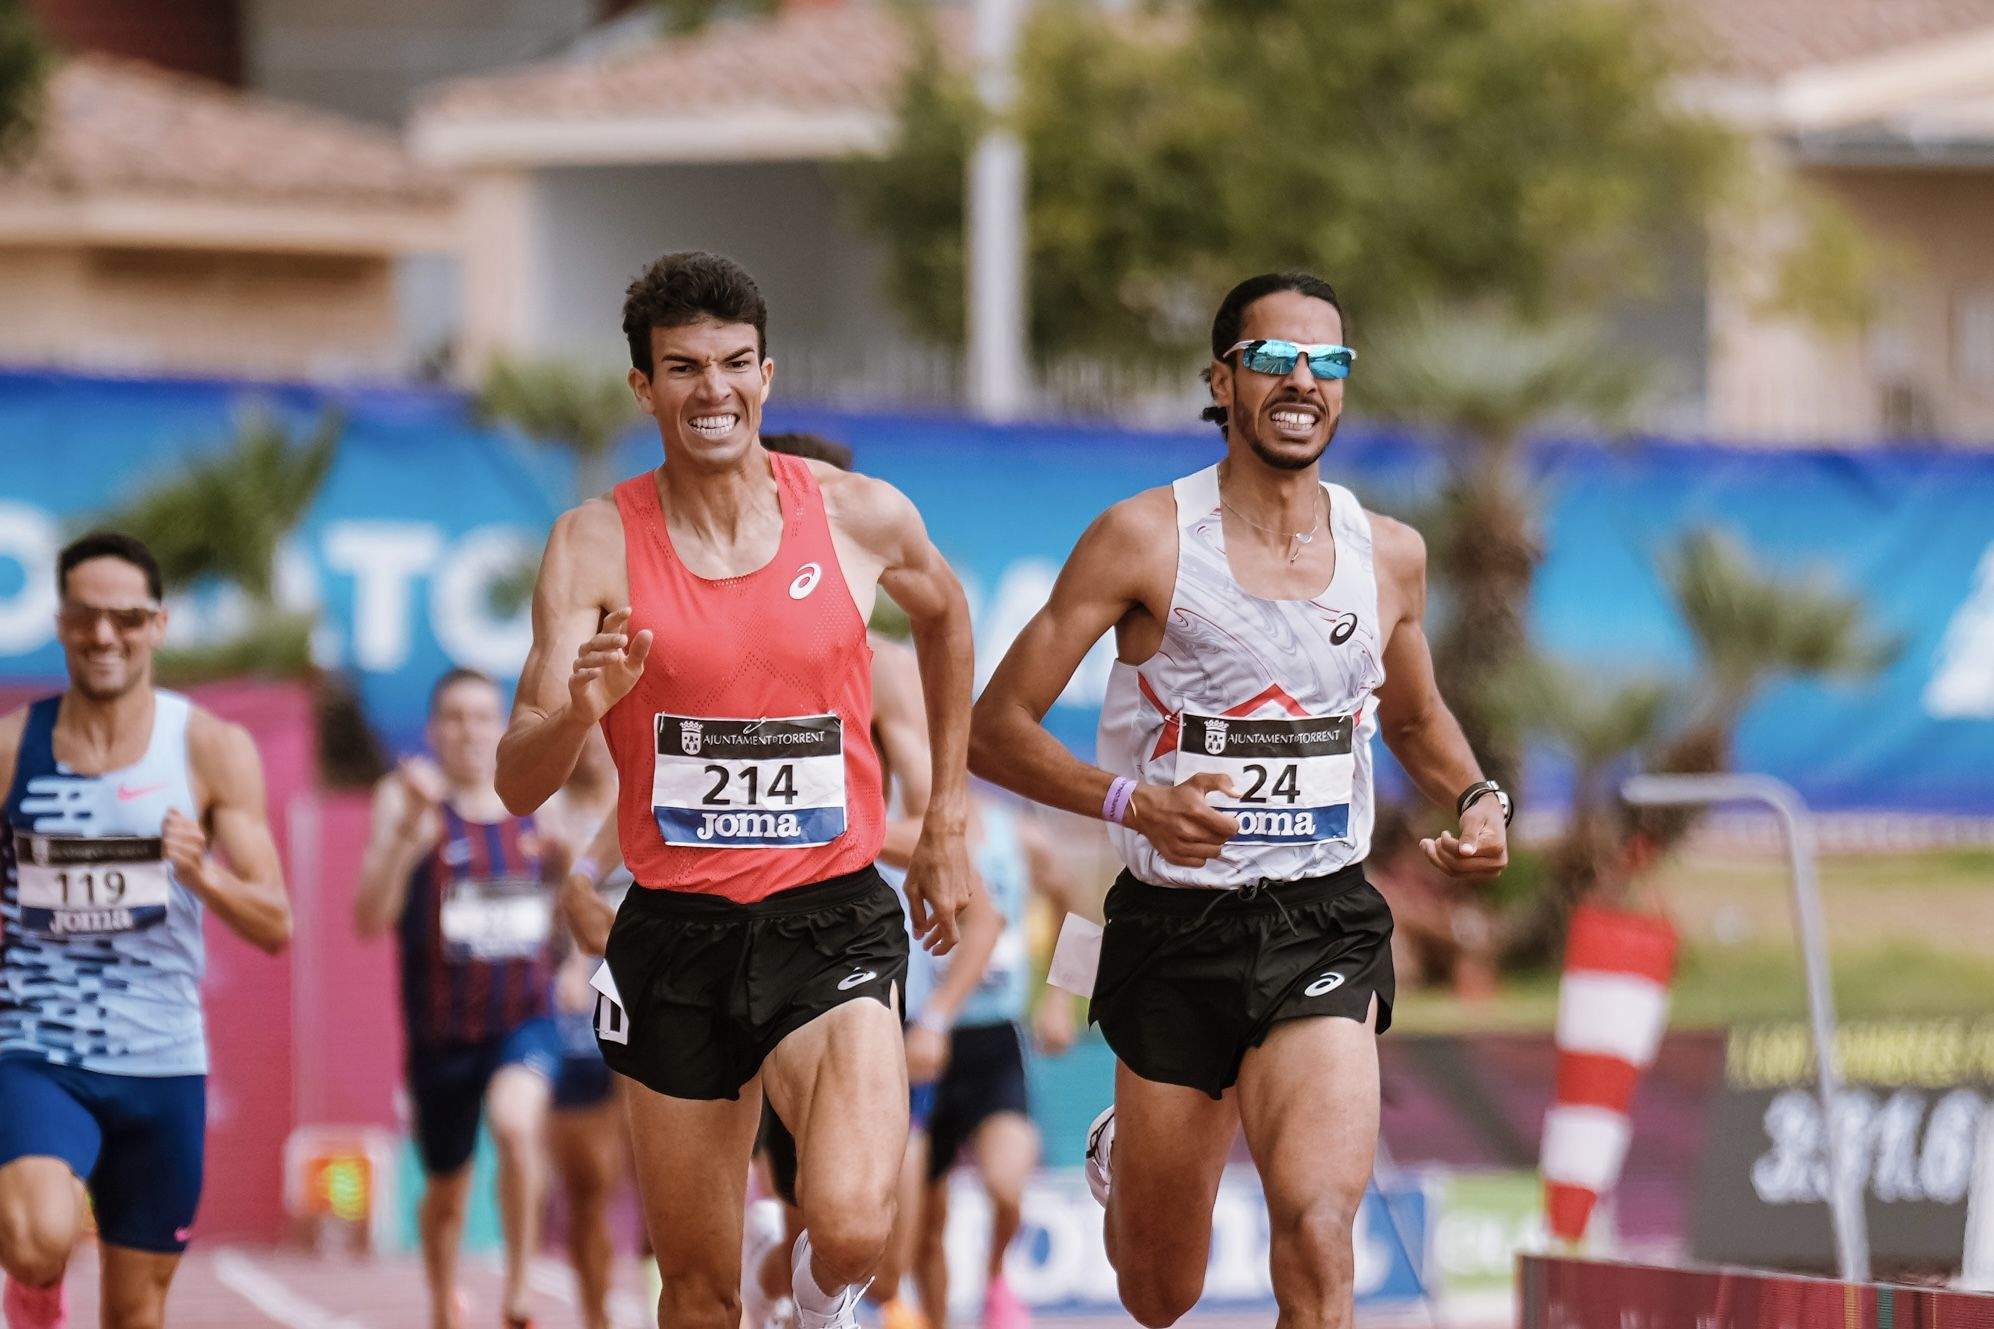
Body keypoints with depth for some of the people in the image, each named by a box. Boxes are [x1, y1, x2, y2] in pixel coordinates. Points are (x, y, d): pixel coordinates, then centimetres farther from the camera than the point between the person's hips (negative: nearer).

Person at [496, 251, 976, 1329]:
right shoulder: (596, 544, -4)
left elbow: (944, 615, 23)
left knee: (851, 1228, -24)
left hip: (829, 917, -1)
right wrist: (579, 709, -30)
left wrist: (945, 821, 22)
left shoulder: (862, 519, -1)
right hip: (674, 931, 1)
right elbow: (518, 785, -8)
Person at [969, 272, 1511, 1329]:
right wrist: (1131, 801, -23)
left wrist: (1476, 801, 4)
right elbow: (996, 728, -7)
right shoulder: (1145, 539, -7)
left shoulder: (1390, 555, 5)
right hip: (1175, 930, -1)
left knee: (1316, 1230, -25)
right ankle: (1123, 1152, 50)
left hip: (1322, 926, 1)